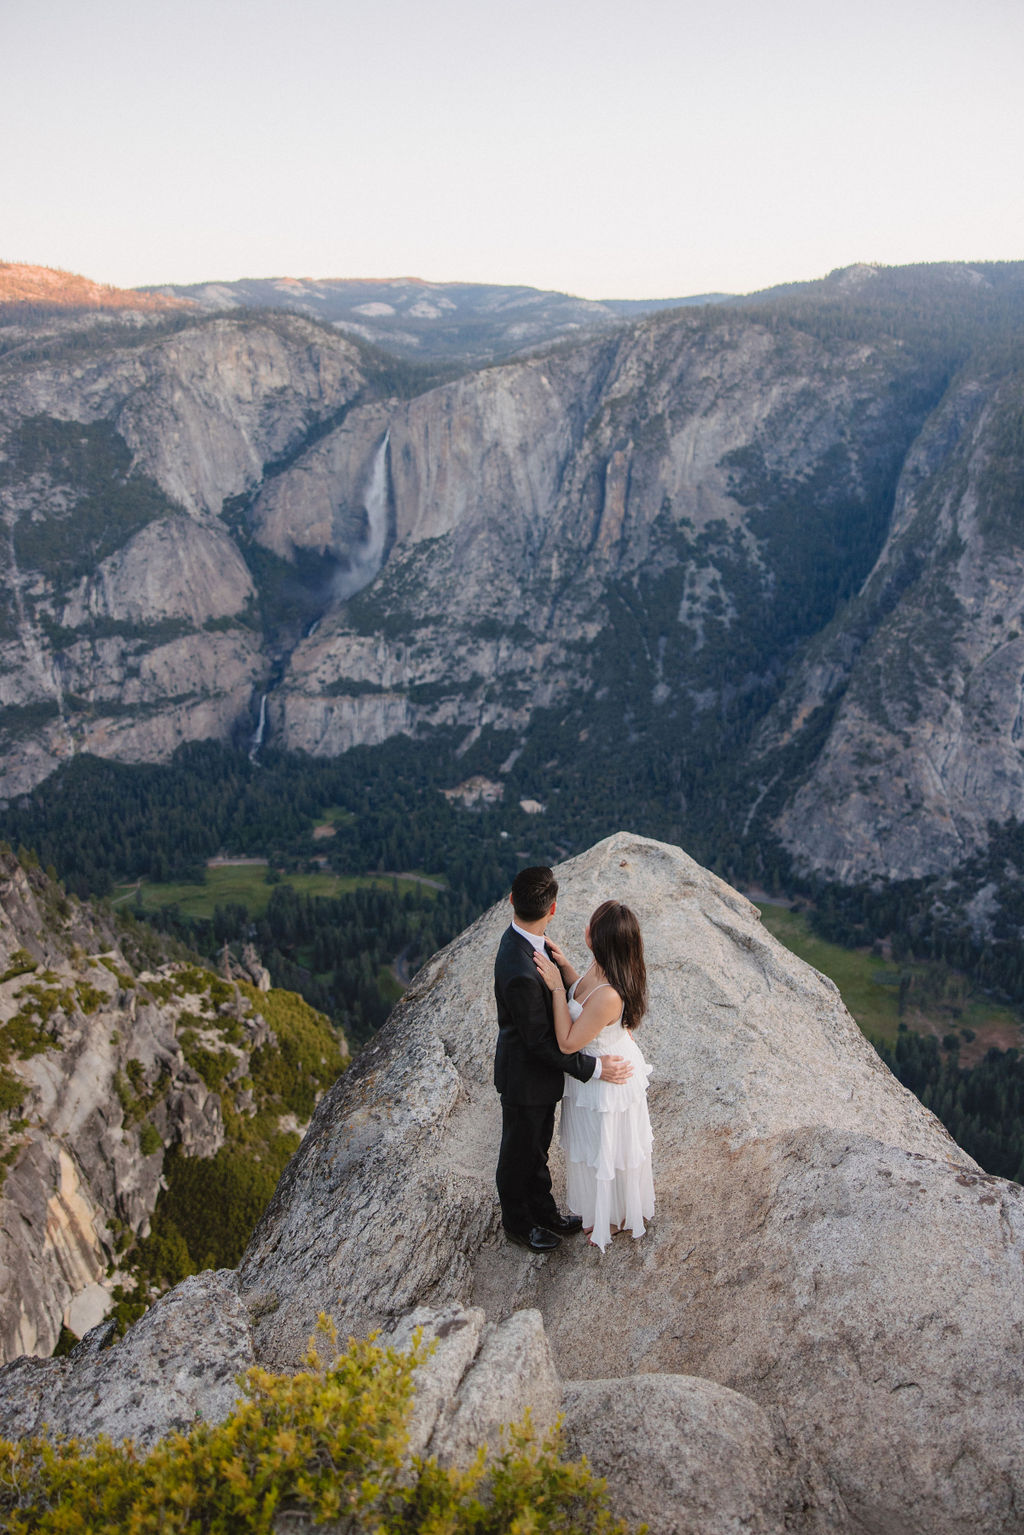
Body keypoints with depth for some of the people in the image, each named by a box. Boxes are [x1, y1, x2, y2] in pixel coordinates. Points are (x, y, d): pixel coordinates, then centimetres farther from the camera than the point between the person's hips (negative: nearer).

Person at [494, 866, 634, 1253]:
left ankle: (543, 1211, 49)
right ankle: (517, 1223, 42)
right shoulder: (520, 974, -40)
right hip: (525, 1077, -8)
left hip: (540, 1068, 8)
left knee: (538, 1147, 28)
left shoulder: (523, 940, -10)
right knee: (519, 1153, 18)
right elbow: (540, 1042, -28)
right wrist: (594, 1068, -22)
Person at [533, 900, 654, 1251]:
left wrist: (556, 987, -31)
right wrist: (564, 966, -9)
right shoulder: (604, 969, -16)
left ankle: (614, 1217, 48)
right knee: (602, 1146, 32)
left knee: (606, 1151, 20)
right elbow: (584, 998, 5)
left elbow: (568, 1043, -30)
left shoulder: (608, 996, -42)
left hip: (605, 1081, -8)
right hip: (616, 1062, 8)